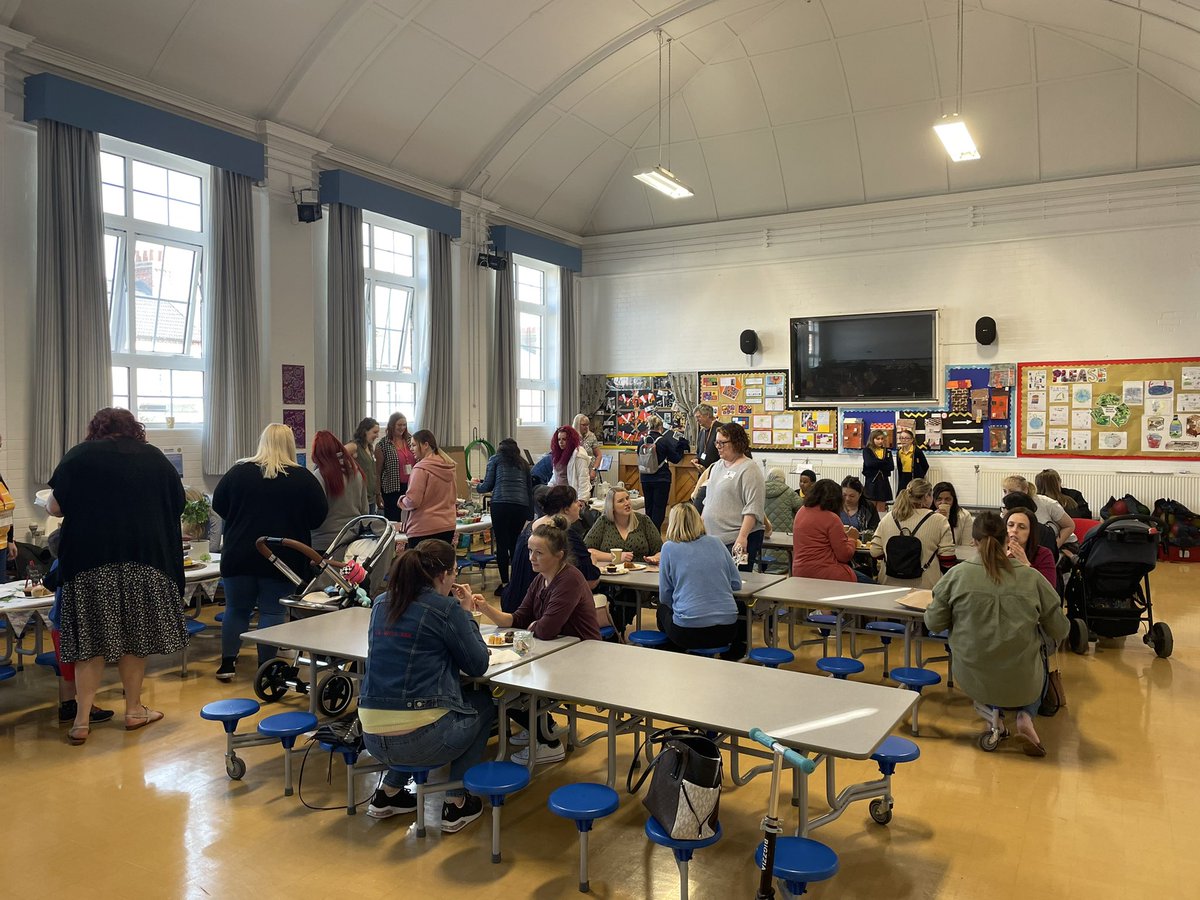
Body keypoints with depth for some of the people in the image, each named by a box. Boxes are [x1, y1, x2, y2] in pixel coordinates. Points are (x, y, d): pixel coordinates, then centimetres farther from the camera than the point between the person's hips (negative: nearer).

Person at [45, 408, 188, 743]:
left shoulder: (78, 456, 3)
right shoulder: (154, 457, 7)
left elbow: (55, 507, -2)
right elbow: (178, 504, 12)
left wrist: (87, 507, 18)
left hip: (90, 559, -1)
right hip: (146, 557, 1)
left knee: (92, 639, 4)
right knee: (134, 635, 11)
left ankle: (82, 721, 6)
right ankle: (134, 710, 19)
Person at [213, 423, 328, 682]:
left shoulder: (239, 472, -2)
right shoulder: (303, 478, -7)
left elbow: (218, 505, 8)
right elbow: (319, 515, -1)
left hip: (239, 556, 2)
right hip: (283, 557, -2)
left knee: (236, 609, 15)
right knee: (272, 612, 5)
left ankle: (227, 663, 19)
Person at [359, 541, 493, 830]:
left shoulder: (381, 604, 8)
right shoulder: (446, 609, -11)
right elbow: (478, 665, -1)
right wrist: (466, 615, 8)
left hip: (373, 738, 6)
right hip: (422, 740, -6)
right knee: (482, 704, 24)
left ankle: (389, 792, 30)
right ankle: (456, 804, 20)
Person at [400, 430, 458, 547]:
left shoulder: (421, 468, -13)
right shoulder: (448, 467, 10)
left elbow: (412, 501, -15)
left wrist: (402, 501, 3)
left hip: (424, 530, -7)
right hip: (448, 526, 7)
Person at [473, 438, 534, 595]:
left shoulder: (495, 458, 15)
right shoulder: (523, 463, 25)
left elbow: (488, 485, 9)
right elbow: (530, 489, 20)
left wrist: (478, 486, 31)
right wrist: (530, 514, 20)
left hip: (501, 504, -4)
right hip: (522, 505, 4)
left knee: (502, 544, -1)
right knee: (515, 544, 12)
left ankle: (505, 583, -2)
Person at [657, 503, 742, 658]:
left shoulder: (669, 548, -1)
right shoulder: (716, 542, 8)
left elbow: (665, 597, 4)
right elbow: (736, 584, 12)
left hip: (688, 632, -3)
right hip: (727, 631, 3)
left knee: (663, 609, 28)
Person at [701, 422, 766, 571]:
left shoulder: (749, 469, -9)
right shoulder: (717, 466, 15)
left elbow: (753, 508, -16)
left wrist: (742, 537, -23)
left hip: (738, 541, -7)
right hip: (712, 537, 7)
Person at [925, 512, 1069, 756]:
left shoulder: (957, 574, -12)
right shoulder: (1032, 578, -10)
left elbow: (933, 623, -5)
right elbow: (1060, 631, -1)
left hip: (973, 681, 1)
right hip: (1023, 685, -1)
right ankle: (1025, 716, 8)